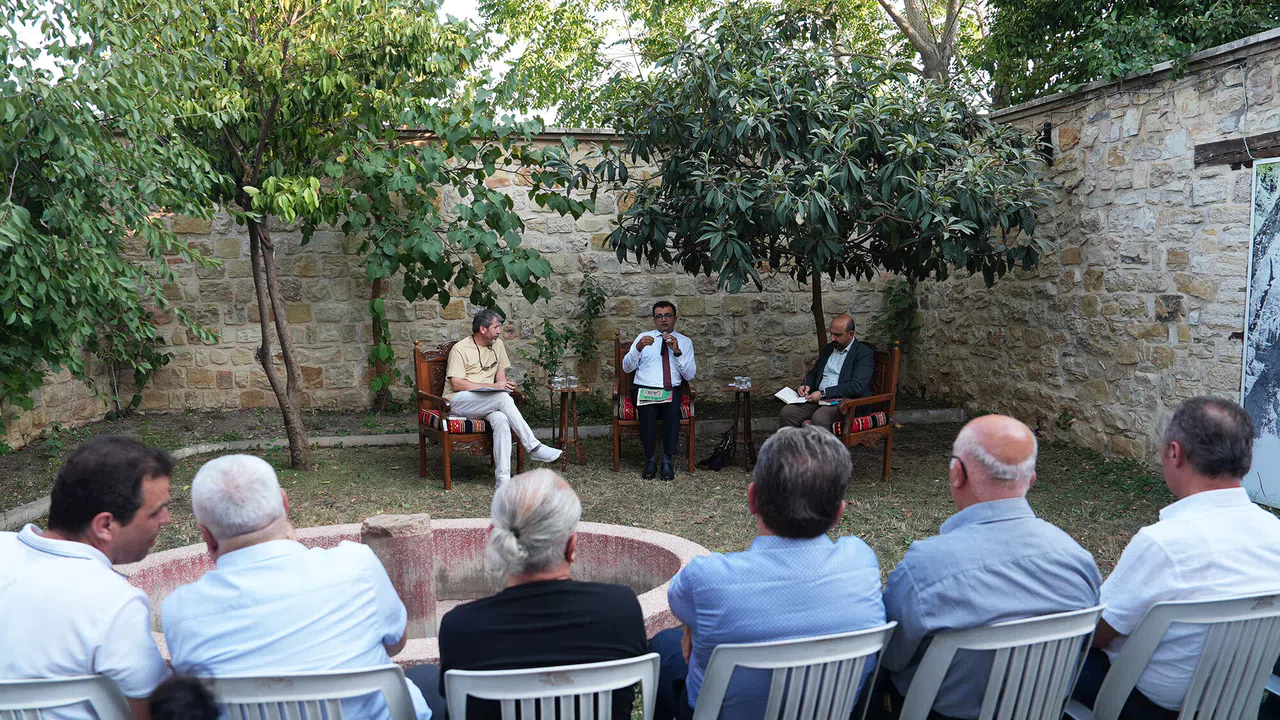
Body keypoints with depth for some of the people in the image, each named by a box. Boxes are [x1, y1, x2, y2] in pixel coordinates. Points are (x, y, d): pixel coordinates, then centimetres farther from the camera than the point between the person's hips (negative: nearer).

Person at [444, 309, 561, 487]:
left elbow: (501, 372, 21)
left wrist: (502, 384, -5)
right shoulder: (460, 349, -7)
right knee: (503, 398, -32)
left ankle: (503, 477, -37)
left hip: (487, 402, 5)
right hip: (459, 401, -5)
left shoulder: (497, 345, 14)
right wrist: (492, 386, -19)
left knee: (501, 419, -32)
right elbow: (457, 384, -14)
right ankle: (533, 447, -29)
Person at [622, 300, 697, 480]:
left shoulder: (684, 342, 15)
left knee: (672, 408, -36)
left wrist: (677, 351, -9)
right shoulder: (643, 337, 16)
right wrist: (638, 348, -11)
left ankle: (668, 461, -26)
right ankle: (650, 460, -22)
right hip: (643, 389, 0)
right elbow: (626, 367, 7)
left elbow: (690, 375, 4)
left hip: (671, 391, 0)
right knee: (647, 410, -35)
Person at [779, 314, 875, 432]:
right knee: (786, 412, -18)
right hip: (818, 397, 7)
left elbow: (857, 387, -15)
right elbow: (813, 372, 29)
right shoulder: (828, 348, 20)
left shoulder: (864, 354, -3)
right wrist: (806, 385, 4)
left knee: (819, 418, -36)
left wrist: (823, 393, -18)